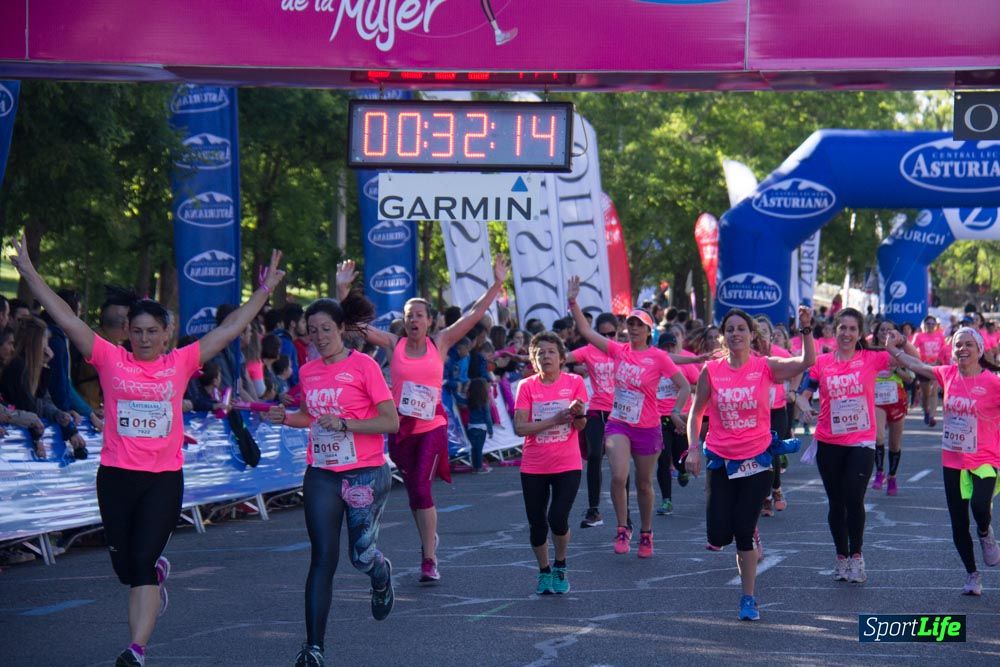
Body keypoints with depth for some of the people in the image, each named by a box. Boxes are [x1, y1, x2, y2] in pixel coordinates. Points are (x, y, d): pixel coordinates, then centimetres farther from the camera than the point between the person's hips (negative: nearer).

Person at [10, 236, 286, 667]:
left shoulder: (181, 363, 4)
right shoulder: (110, 360, 2)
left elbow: (231, 328, 7)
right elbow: (66, 318, 0)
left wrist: (265, 290, 6)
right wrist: (29, 274, -2)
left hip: (164, 478, -1)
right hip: (116, 475, 1)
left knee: (142, 562, -10)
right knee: (125, 566, 10)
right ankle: (157, 574, 46)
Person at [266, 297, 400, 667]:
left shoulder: (363, 365, -9)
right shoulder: (307, 372, 7)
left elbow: (391, 422, -13)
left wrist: (344, 423, -23)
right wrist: (285, 418, 3)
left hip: (365, 474, -4)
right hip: (321, 475, 4)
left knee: (361, 555, 5)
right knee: (323, 559, -4)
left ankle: (382, 577, 44)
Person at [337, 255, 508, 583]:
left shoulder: (440, 343, 1)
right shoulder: (394, 344, 2)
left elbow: (475, 313, 0)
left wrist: (497, 284, -5)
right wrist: (343, 289, -11)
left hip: (432, 427, -2)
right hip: (401, 428, 2)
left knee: (421, 489, -13)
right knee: (414, 490, 11)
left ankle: (429, 559, -9)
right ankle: (429, 538, 33)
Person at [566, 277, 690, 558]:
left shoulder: (658, 357, -9)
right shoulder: (619, 350, 0)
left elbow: (684, 386, -6)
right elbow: (587, 331, -2)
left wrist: (675, 412, -17)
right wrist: (573, 302, -9)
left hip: (647, 429, -2)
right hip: (618, 425, 2)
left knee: (643, 484, 11)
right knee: (618, 477, -19)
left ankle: (646, 534, 29)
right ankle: (622, 529, -2)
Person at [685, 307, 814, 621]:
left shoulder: (765, 367, -5)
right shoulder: (711, 370, -1)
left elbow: (807, 361, -18)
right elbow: (696, 412, 7)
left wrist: (806, 329, -30)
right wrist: (693, 448, -4)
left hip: (756, 459, -1)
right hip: (720, 459, 1)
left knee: (744, 534, -1)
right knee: (718, 535, -5)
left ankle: (748, 599, 14)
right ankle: (750, 539, 32)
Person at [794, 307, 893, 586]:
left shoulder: (871, 359, -1)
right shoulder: (822, 362, 2)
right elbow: (804, 394, 2)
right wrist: (804, 407, -18)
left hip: (861, 442, -2)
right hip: (829, 443, 2)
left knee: (854, 500, -11)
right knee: (836, 503, 10)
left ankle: (856, 556, 8)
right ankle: (841, 557, 26)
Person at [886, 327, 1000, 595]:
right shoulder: (948, 375, 1)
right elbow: (918, 366, 15)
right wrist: (894, 349, 17)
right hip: (953, 461, 4)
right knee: (959, 523, 7)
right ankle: (972, 576, 24)